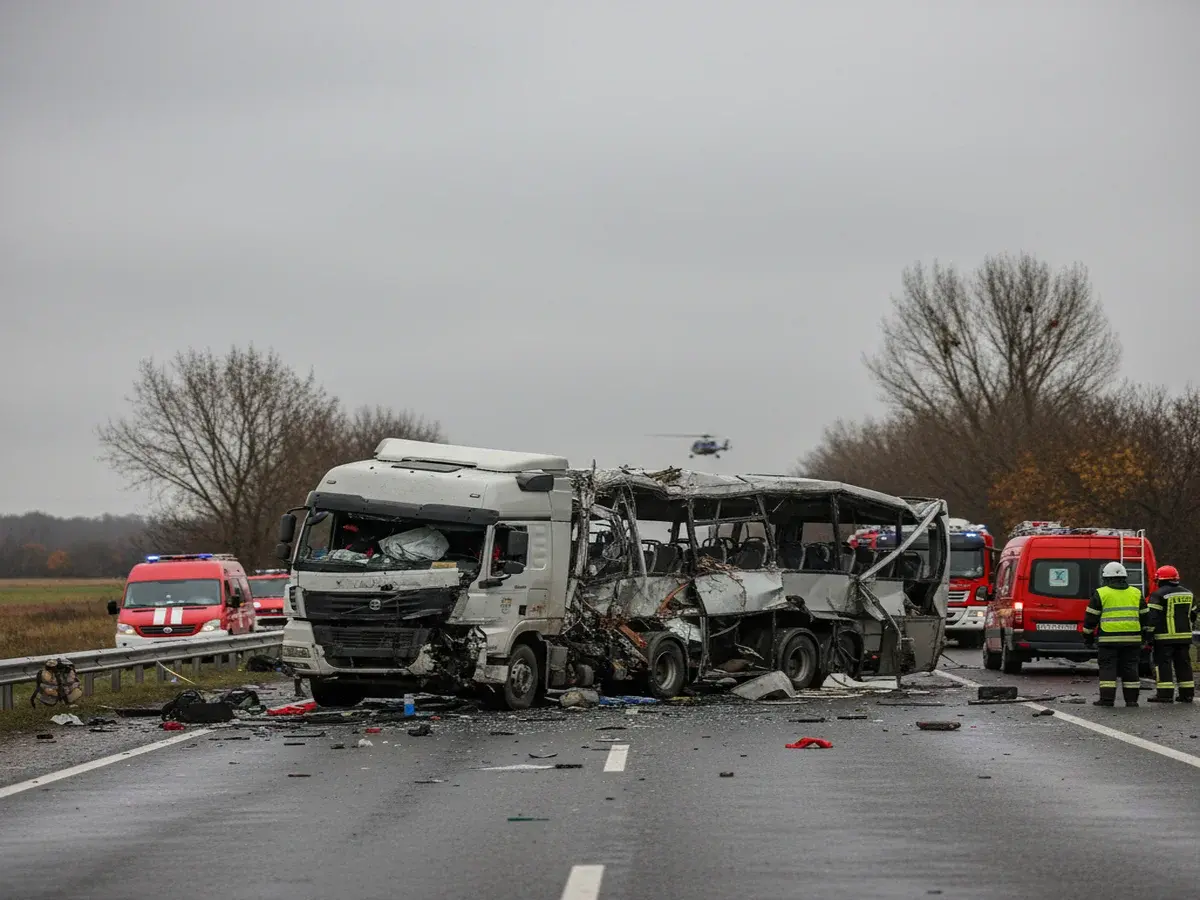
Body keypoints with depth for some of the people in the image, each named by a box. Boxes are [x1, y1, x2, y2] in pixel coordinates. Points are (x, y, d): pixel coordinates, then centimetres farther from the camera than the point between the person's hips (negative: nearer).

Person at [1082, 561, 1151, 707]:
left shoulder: (1100, 594, -1)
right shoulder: (1136, 593, 10)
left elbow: (1091, 617, 1)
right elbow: (1145, 616, 15)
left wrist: (1088, 636, 10)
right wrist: (1147, 635, 22)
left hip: (1108, 639, -3)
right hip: (1131, 639, 3)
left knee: (1107, 668, 0)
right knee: (1129, 668, 8)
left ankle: (1107, 698, -6)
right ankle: (1131, 699, 7)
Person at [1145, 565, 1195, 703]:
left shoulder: (1158, 595, -10)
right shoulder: (1188, 594, 13)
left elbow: (1152, 617, -15)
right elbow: (1193, 615, 20)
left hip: (1165, 637, -6)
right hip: (1184, 635, 6)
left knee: (1163, 664, -4)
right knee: (1183, 664, 12)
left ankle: (1165, 694, -9)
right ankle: (1187, 693, 13)